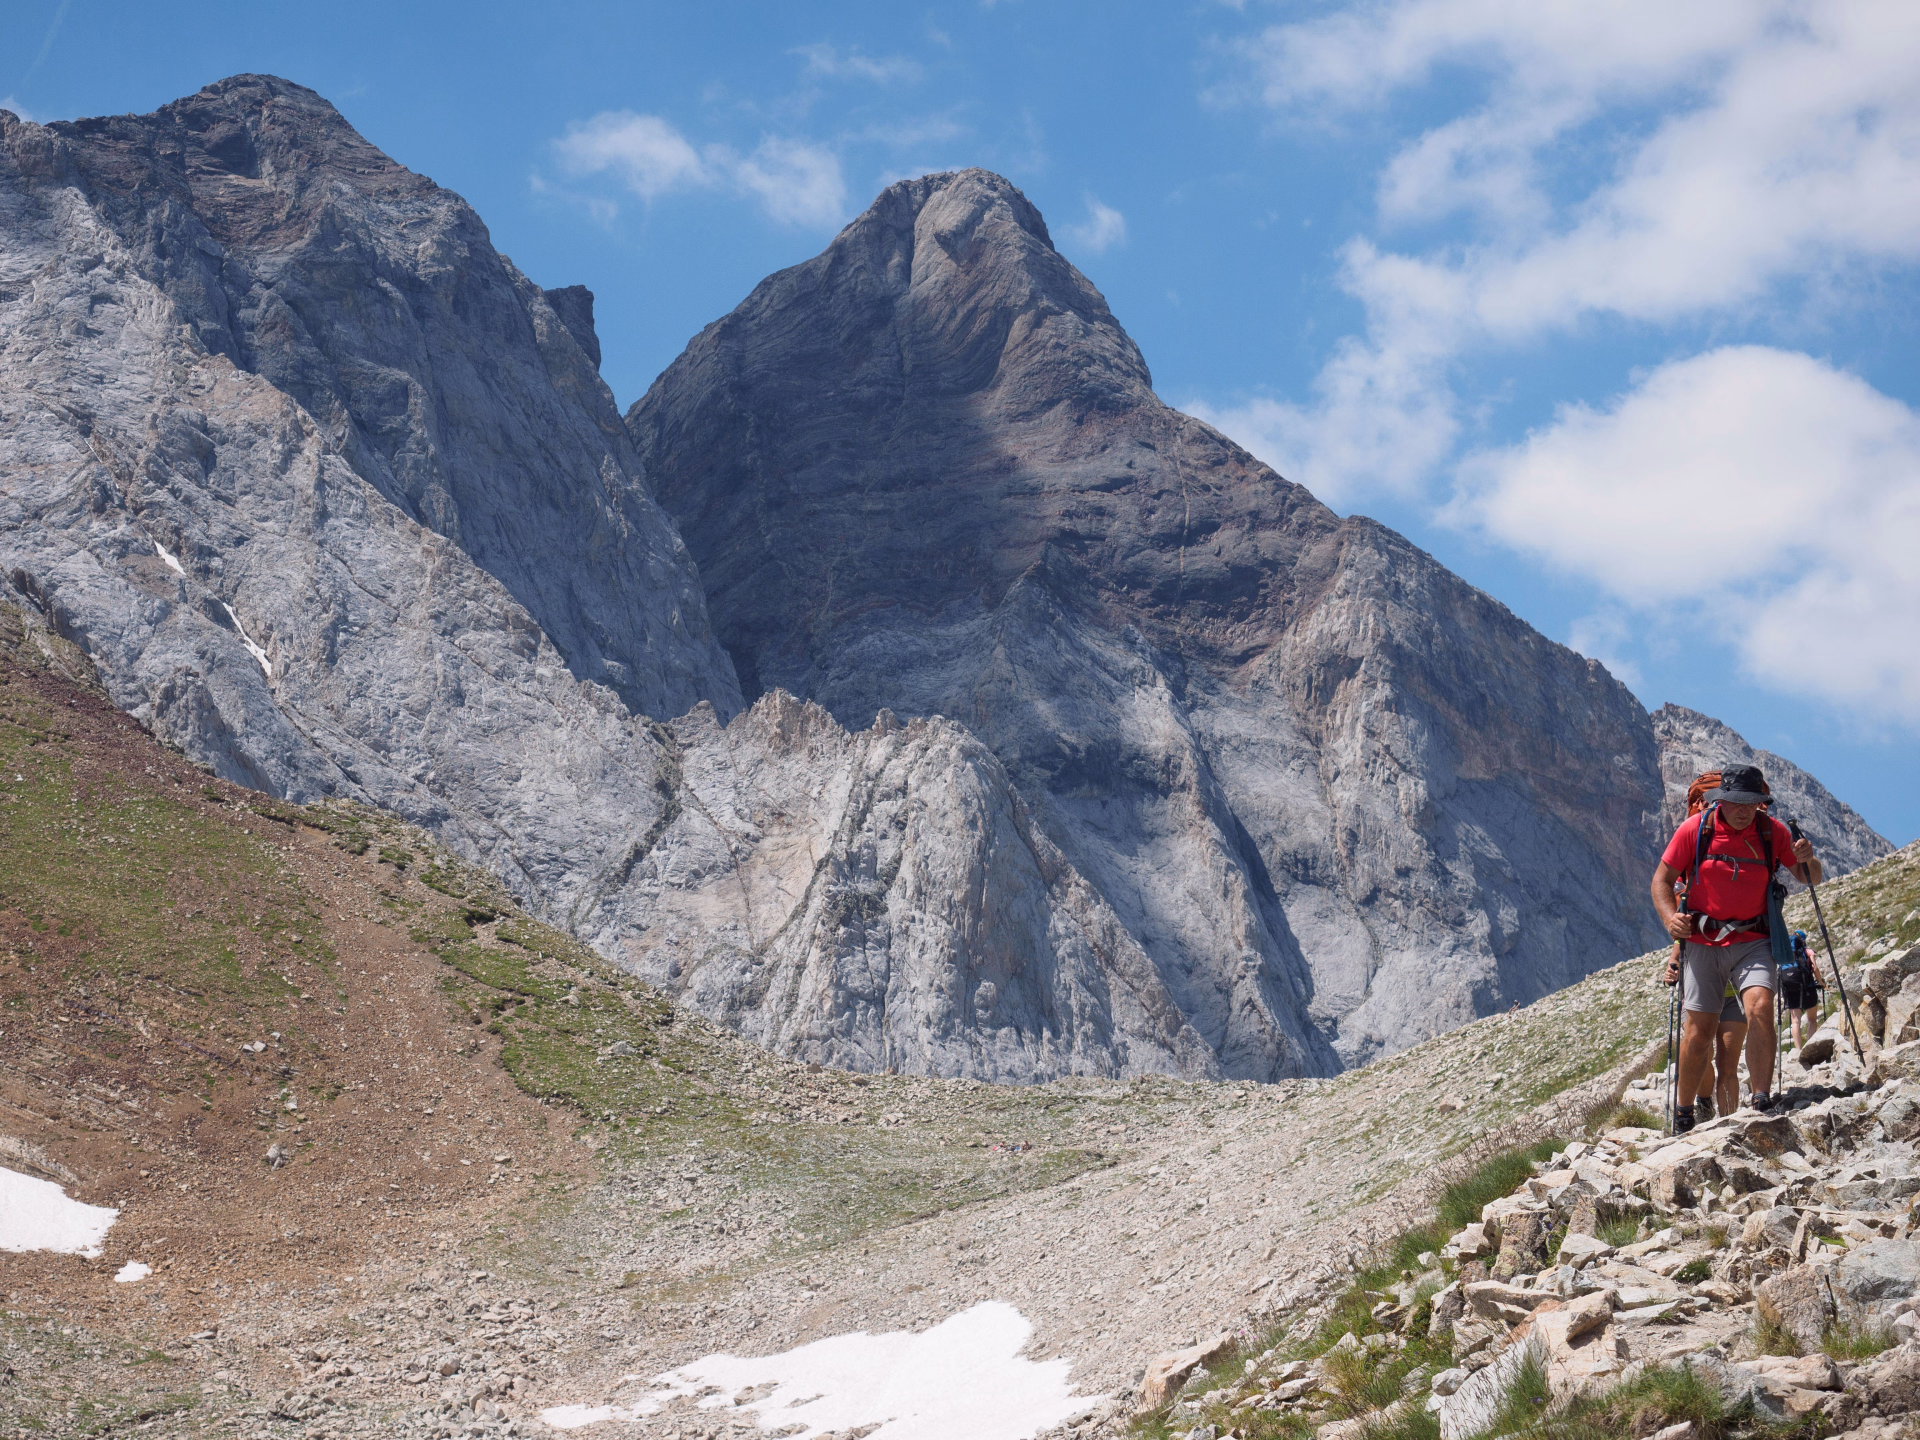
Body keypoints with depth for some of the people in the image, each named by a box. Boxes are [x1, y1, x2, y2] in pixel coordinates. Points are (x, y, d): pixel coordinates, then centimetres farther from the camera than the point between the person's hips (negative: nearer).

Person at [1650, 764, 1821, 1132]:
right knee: (1699, 1032, -1)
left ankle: (1762, 1102, -19)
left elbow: (1811, 879, 7)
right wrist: (1670, 917, -18)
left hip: (1752, 942, 1)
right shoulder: (1694, 829, -6)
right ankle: (1683, 1114, 18)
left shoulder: (1772, 832, -2)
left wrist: (1806, 860, -17)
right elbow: (1662, 878, 0)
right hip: (1702, 943, -1)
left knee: (1760, 1008, -25)